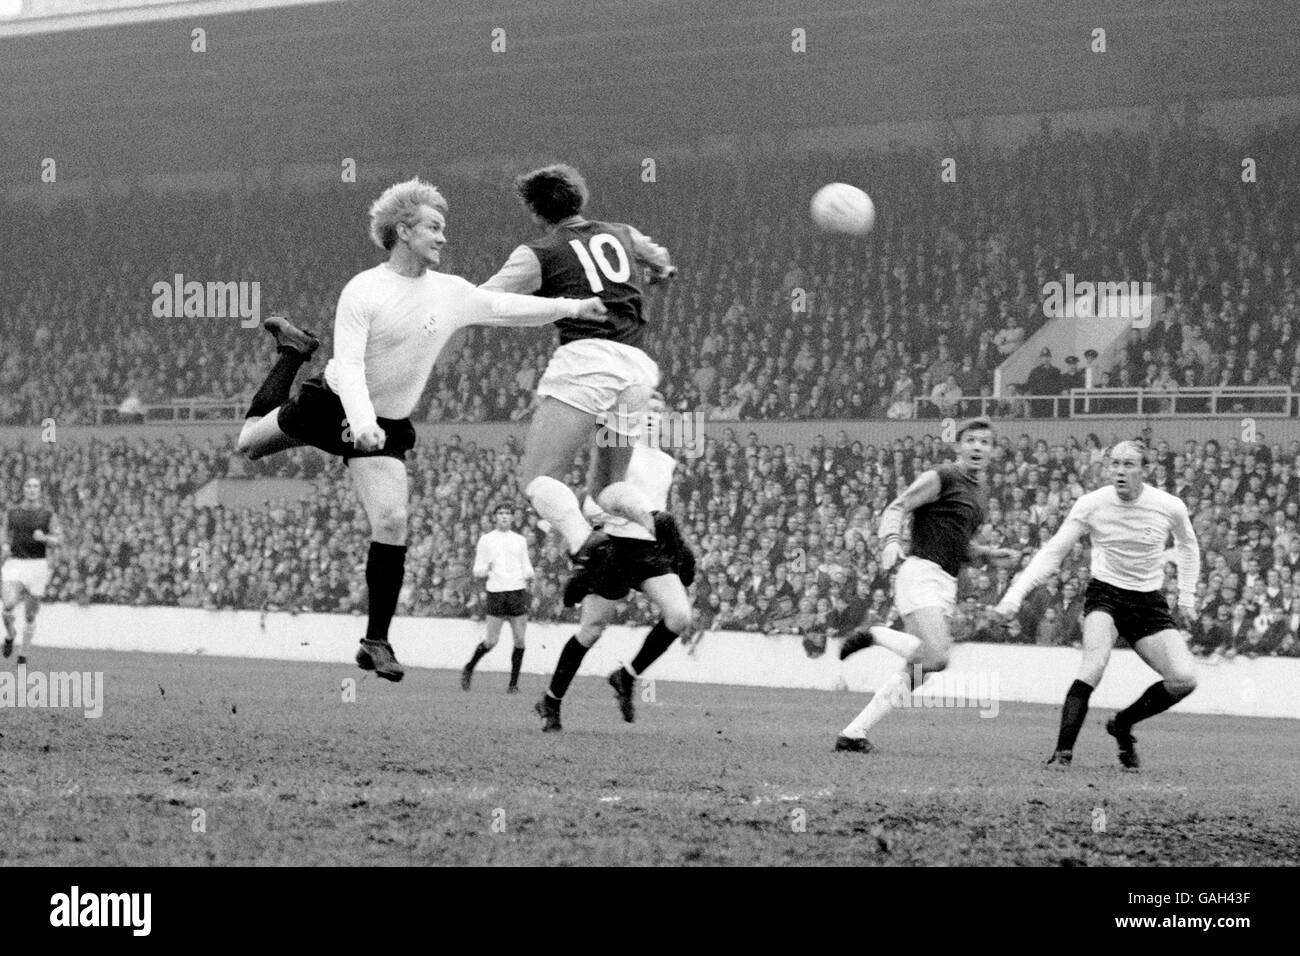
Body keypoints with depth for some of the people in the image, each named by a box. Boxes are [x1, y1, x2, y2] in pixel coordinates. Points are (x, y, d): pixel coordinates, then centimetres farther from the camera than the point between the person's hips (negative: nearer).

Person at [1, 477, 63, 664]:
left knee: (30, 615, 4)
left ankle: (23, 654, 18)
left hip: (37, 566, 0)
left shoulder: (48, 515, 2)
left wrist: (44, 538, -21)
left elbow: (59, 540, -1)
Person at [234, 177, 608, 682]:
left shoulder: (451, 293, -3)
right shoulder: (363, 291, -19)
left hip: (387, 425, 2)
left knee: (392, 522, -14)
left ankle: (377, 642, -6)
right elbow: (349, 364, -25)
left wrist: (574, 307, -11)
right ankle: (294, 351, 39)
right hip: (333, 406, -2)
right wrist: (362, 422, -39)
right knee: (246, 444, 17)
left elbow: (509, 308, 2)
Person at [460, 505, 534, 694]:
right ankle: (469, 669, 19)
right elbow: (477, 571, 6)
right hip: (496, 592, -2)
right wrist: (485, 570, -16)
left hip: (518, 591, 2)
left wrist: (528, 575, -5)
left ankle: (514, 683, 3)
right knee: (491, 641, -5)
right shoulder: (486, 540, 8)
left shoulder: (520, 540, 14)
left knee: (519, 640, -5)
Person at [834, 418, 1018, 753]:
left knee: (914, 674, 3)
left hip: (946, 585, 9)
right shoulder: (941, 478, -5)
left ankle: (852, 733, 7)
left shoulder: (980, 490, 21)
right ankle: (874, 635, -3)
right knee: (935, 658, -26)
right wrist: (891, 541, -26)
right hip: (922, 574, -9)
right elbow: (896, 509, -8)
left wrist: (990, 553, 13)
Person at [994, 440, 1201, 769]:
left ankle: (1123, 724, 12)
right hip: (1105, 594, -3)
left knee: (1184, 679, -13)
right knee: (1095, 662, -31)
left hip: (1149, 603, 3)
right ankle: (1063, 752, -31)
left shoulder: (1170, 507, -8)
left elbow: (1187, 545, 15)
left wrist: (1187, 596, 10)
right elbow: (1052, 552, -8)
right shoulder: (1092, 504, -12)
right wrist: (1015, 594, -19)